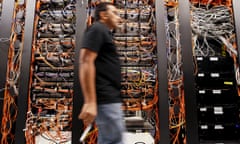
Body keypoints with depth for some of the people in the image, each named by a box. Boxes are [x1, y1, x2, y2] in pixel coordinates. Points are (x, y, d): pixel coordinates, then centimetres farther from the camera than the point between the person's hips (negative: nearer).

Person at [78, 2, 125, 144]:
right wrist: (90, 102, -26)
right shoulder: (97, 29, -6)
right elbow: (86, 62, -19)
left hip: (111, 97, 10)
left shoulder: (105, 33, 23)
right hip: (106, 98, -10)